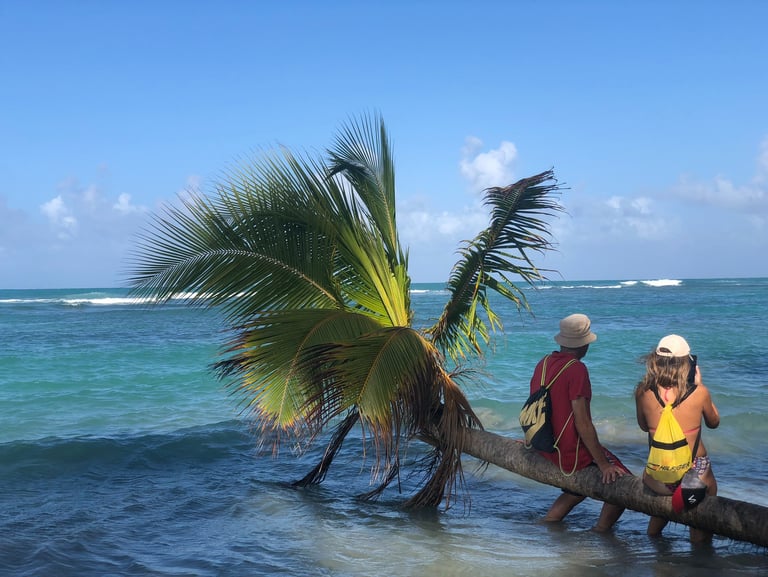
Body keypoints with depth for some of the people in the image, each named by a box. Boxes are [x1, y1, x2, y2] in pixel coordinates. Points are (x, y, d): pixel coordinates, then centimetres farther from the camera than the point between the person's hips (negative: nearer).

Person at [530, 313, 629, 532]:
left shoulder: (543, 363, 2)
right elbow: (583, 424, -22)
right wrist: (603, 464, -16)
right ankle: (599, 535, 7)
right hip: (572, 454, -8)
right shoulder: (576, 370, -21)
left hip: (544, 449, 8)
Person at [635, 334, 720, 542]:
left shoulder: (643, 392, -10)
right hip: (695, 476, -2)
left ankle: (654, 530, 44)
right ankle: (700, 536, 35)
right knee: (710, 487, 31)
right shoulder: (699, 392, -13)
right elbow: (713, 422, 7)